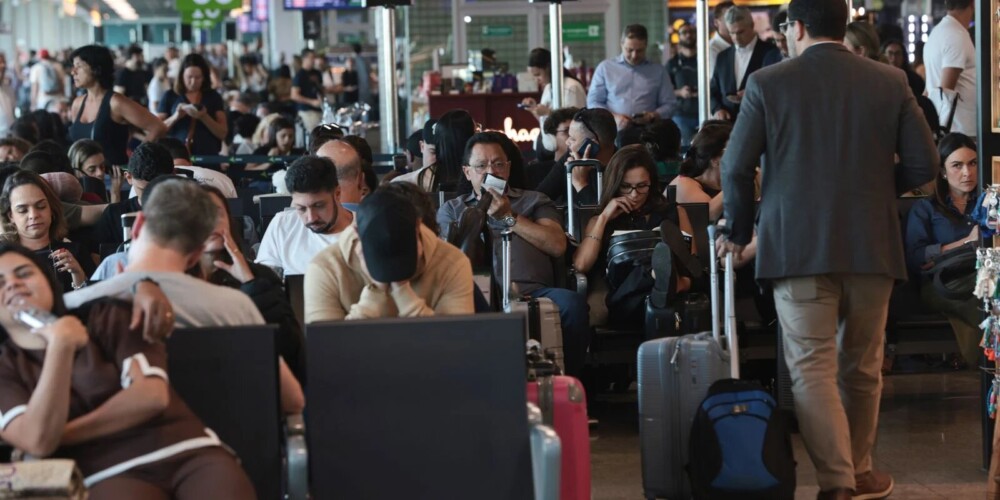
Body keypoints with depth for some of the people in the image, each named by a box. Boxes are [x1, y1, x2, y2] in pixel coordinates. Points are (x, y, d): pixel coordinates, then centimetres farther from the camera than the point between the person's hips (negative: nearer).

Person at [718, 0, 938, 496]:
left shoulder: (767, 83, -3)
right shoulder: (890, 82, 3)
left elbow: (735, 167, -3)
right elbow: (924, 164, 2)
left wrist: (738, 231, 13)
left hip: (797, 246, -2)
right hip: (872, 246, 2)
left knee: (812, 368, -2)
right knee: (862, 367, 15)